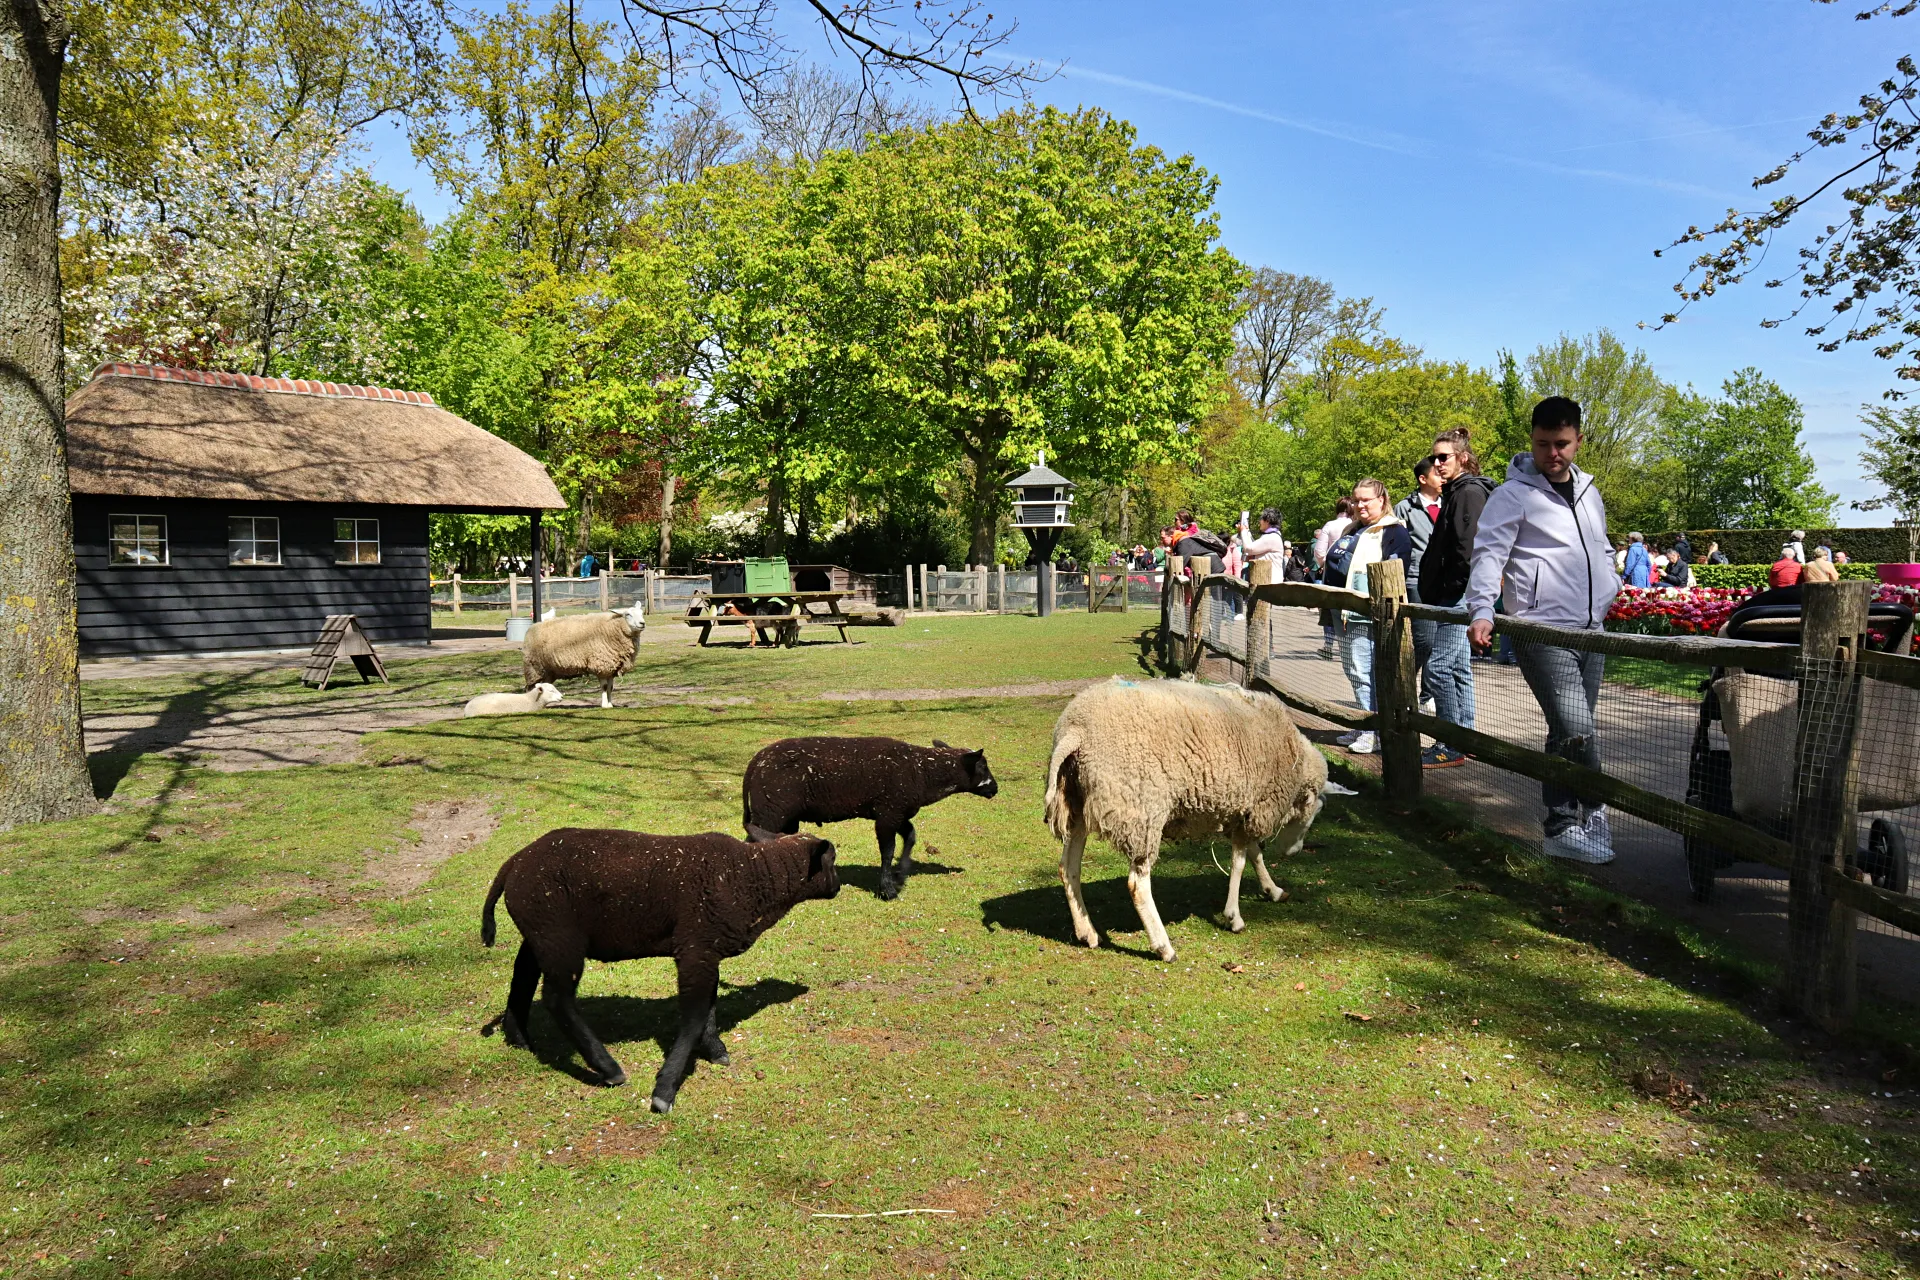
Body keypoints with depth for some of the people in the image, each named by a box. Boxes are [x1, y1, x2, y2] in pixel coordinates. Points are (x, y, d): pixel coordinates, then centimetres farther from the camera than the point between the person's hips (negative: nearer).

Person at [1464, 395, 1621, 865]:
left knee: (1573, 732, 11)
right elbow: (1488, 554, -13)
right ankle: (1588, 815, 0)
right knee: (1576, 731, -16)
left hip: (1592, 631, 7)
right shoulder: (1513, 496, -5)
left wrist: (1611, 590, 13)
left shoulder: (1588, 492, 17)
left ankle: (1564, 825, 20)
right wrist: (1481, 610, -26)